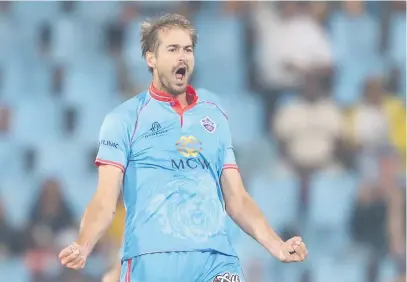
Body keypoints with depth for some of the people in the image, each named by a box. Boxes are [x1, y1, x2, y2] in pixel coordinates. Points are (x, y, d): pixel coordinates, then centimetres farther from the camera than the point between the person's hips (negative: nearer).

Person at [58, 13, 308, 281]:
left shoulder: (215, 114, 17)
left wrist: (276, 245, 4)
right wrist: (83, 247, -21)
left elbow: (236, 199, 18)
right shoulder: (124, 119, 5)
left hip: (216, 260, 3)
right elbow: (105, 201, -3)